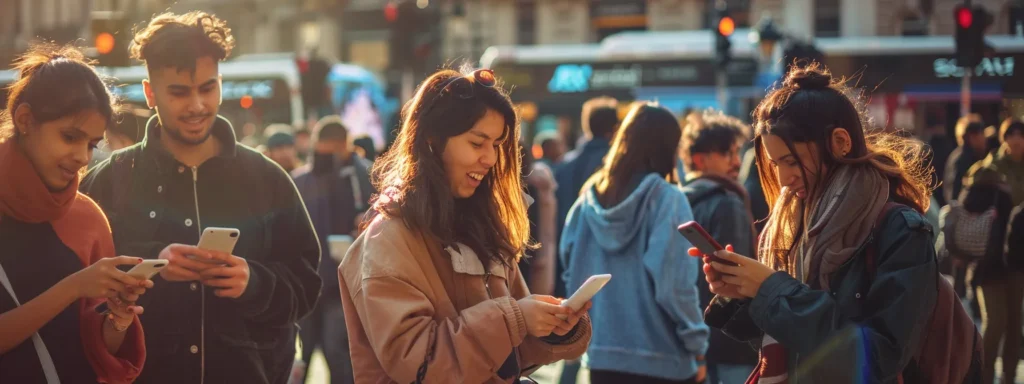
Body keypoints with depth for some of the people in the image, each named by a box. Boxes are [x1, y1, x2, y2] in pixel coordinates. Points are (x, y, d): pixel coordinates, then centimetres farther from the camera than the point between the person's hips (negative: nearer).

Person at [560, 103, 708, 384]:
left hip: (602, 355, 5)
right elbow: (675, 284, -14)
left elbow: (571, 272, 8)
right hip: (663, 360, -5)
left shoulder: (589, 199, 5)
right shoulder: (667, 199, -10)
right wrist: (697, 345, -6)